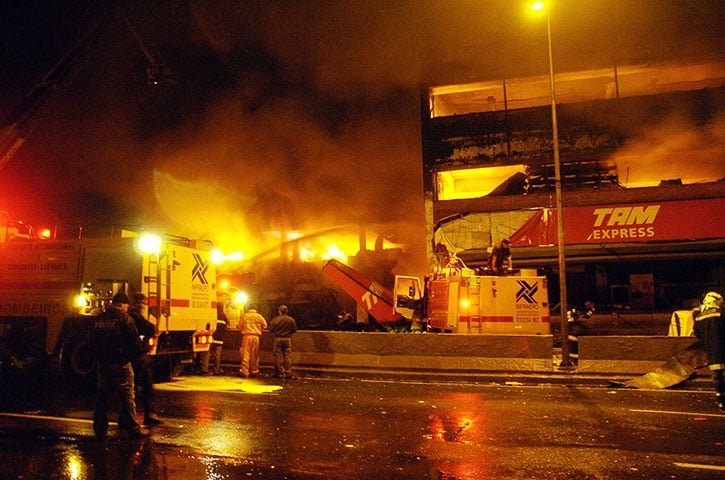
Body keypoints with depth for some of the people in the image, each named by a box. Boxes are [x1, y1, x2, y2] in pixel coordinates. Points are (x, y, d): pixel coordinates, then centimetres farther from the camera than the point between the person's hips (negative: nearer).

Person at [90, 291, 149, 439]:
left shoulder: (99, 319, 8)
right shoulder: (125, 319, -12)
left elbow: (93, 342, 16)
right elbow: (135, 342, -10)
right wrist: (132, 354, 9)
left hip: (102, 364, 6)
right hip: (120, 364, -6)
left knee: (102, 395, 14)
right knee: (127, 396, 1)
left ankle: (100, 430, 18)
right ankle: (133, 429, 5)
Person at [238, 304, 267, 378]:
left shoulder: (244, 316, 3)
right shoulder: (259, 316, 5)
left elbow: (240, 326, 6)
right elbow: (264, 325, 8)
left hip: (246, 336, -1)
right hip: (256, 336, 1)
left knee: (246, 354, 0)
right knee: (255, 355, 9)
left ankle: (245, 371, -5)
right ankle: (254, 371, 14)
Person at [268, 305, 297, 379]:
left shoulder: (275, 319, -10)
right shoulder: (291, 320, -1)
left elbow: (270, 329, -7)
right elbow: (294, 329, 5)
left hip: (278, 339, -2)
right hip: (287, 339, 2)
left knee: (278, 357, 4)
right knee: (287, 356, 7)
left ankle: (280, 373, 6)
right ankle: (288, 373, 7)